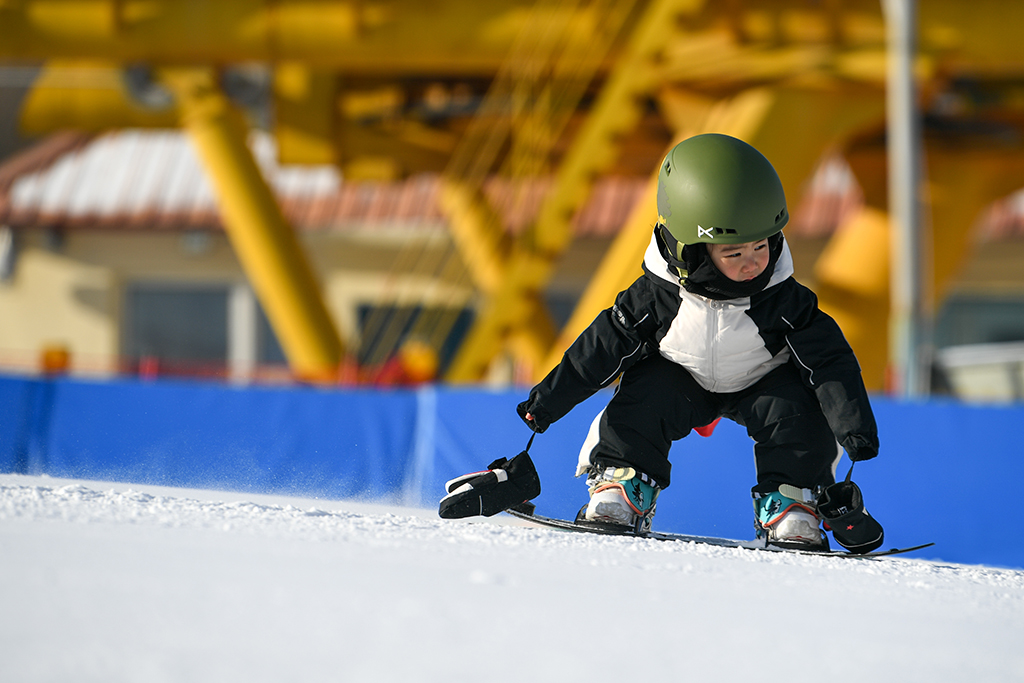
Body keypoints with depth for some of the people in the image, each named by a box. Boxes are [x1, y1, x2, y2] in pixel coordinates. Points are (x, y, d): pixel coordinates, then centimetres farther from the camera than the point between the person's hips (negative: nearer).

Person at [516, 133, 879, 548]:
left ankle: (789, 507, -13)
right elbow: (603, 346, -16)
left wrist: (854, 428, -31)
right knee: (646, 394, -26)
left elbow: (829, 361, -23)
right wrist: (547, 401, -12)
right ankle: (620, 487, -13)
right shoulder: (657, 296, -27)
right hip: (685, 379, 0)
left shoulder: (784, 301, -28)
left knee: (795, 409, -26)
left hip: (759, 383, 0)